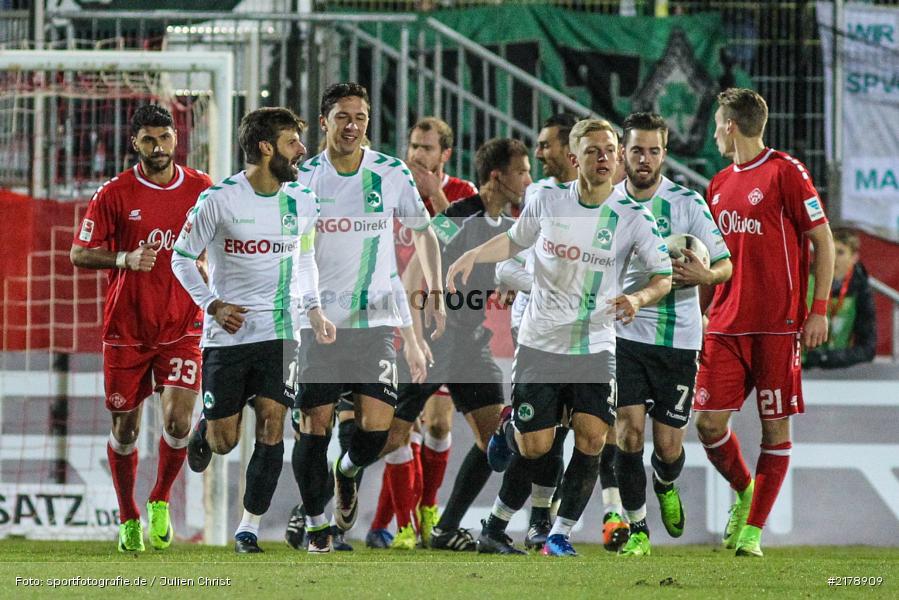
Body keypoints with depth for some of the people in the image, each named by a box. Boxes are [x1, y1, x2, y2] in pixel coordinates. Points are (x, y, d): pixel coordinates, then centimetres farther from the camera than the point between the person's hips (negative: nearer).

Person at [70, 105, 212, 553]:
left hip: (181, 327, 1)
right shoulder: (114, 194, -5)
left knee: (178, 421, -13)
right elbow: (79, 254, -4)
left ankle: (160, 502, 13)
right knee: (125, 428, 5)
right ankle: (128, 518, 24)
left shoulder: (201, 189, 2)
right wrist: (126, 258, -20)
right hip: (126, 328, -1)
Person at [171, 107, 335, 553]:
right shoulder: (219, 199, -10)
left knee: (271, 428, -8)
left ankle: (249, 528, 1)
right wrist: (212, 305, -11)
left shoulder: (302, 202, 3)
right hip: (228, 333, -3)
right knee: (224, 441, 2)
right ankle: (204, 431, 40)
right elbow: (182, 257, -1)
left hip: (279, 332, 3)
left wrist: (314, 310, 7)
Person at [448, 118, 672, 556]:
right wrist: (472, 255, 0)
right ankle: (494, 530, 19)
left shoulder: (632, 216, -5)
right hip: (540, 343, 0)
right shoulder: (548, 201, -1)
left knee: (591, 438, -15)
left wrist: (638, 298, -21)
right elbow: (514, 241, 17)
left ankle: (559, 536, -4)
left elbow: (664, 275, 0)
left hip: (595, 347, 0)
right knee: (534, 448, -2)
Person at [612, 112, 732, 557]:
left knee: (668, 445, 0)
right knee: (629, 429, -14)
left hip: (677, 338, -1)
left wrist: (705, 275, -22)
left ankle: (665, 486, 37)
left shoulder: (687, 203, -4)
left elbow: (725, 265, -2)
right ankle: (637, 530, 0)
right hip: (625, 334, 1)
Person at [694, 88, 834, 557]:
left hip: (777, 325, -6)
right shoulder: (720, 184, 15)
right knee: (709, 422, -2)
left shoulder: (786, 172, -5)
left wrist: (819, 310, -10)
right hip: (726, 323, 6)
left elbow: (823, 241, -5)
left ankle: (752, 531, 4)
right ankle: (743, 490, 25)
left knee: (775, 428, -2)